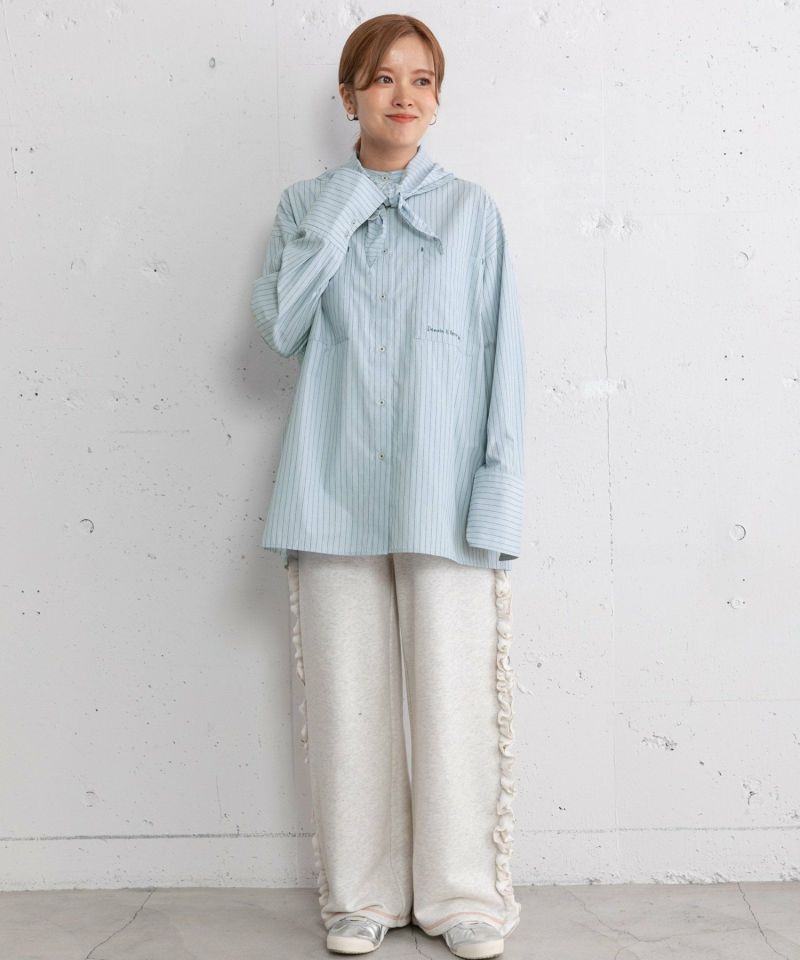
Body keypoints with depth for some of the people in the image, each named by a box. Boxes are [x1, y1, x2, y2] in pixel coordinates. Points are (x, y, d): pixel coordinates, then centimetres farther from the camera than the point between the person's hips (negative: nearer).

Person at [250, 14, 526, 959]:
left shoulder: (471, 209, 8)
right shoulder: (307, 205, 12)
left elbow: (500, 354, 5)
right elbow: (279, 326, -3)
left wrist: (499, 484, -4)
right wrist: (339, 210, -5)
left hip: (440, 489, -1)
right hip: (336, 483, 1)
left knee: (452, 685, -2)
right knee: (348, 690, 4)